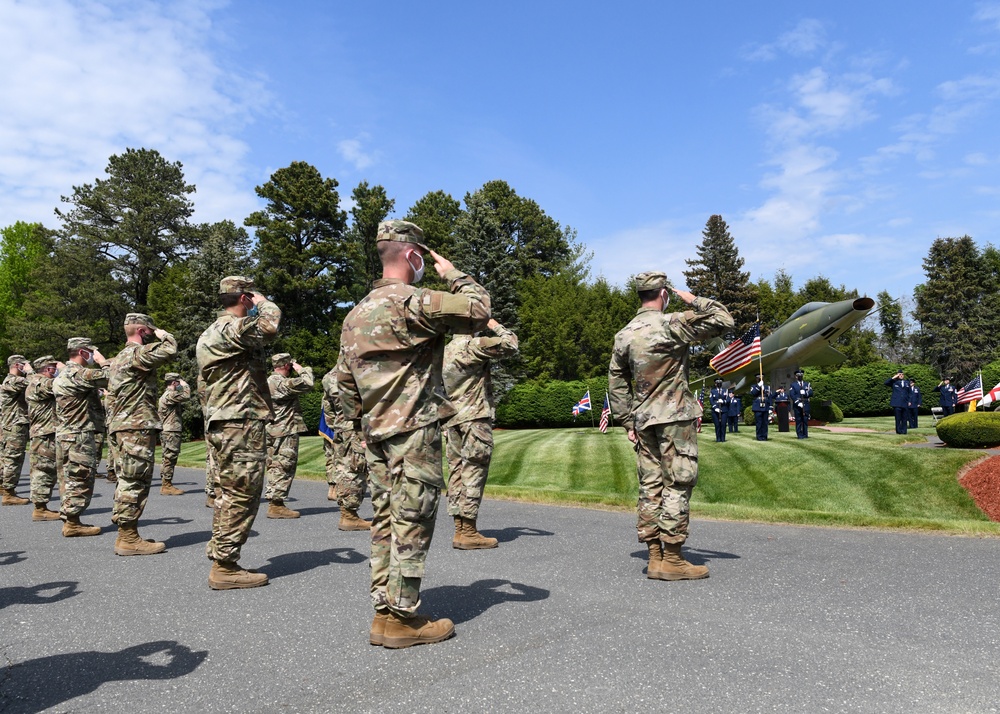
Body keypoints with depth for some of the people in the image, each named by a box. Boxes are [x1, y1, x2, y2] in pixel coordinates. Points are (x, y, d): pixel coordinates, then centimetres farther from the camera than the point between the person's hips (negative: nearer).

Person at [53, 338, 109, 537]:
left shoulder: (63, 374, 19)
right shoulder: (77, 373, -16)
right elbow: (110, 378, -20)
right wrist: (102, 360, -5)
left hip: (66, 436, 11)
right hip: (79, 437, -11)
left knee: (70, 481, 13)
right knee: (80, 481, -6)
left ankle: (71, 521, 19)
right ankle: (72, 523, -3)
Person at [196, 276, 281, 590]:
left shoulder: (209, 334, 21)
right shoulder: (231, 328, -13)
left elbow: (203, 384, 25)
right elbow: (269, 326, -30)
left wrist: (210, 422, 28)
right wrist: (264, 303, -8)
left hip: (220, 425, 11)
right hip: (241, 425, -11)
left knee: (227, 494, 14)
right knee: (241, 495, -6)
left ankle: (220, 559, 21)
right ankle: (225, 567, -2)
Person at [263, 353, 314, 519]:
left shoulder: (270, 381, 15)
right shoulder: (282, 383, -17)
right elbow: (308, 383, -21)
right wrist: (302, 369, -7)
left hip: (273, 432, 10)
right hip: (285, 432, -10)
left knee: (276, 468, 14)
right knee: (284, 468, -6)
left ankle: (273, 502, 20)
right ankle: (276, 505, -4)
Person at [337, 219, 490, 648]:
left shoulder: (356, 314, 15)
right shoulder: (413, 301, -12)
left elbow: (345, 379, 17)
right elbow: (478, 311, -12)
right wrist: (454, 274, 3)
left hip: (378, 434, 9)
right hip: (414, 431, -9)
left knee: (386, 523, 12)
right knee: (412, 525, -2)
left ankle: (384, 613, 20)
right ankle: (402, 620, 5)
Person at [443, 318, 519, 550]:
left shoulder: (447, 349, 16)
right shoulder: (472, 345, -11)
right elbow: (510, 346, -12)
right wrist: (496, 327, 2)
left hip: (453, 421, 9)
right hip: (475, 420, -9)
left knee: (458, 473, 8)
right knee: (473, 475, -6)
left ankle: (460, 529, 11)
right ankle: (467, 532, -6)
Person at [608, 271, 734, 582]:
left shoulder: (624, 334, 9)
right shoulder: (672, 324, -11)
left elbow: (616, 381, 12)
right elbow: (724, 320, -7)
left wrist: (628, 422, 16)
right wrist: (695, 301, 5)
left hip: (643, 420, 7)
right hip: (675, 417, -6)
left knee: (650, 487, 9)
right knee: (677, 485, -2)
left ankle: (655, 556, 14)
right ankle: (672, 559, 0)